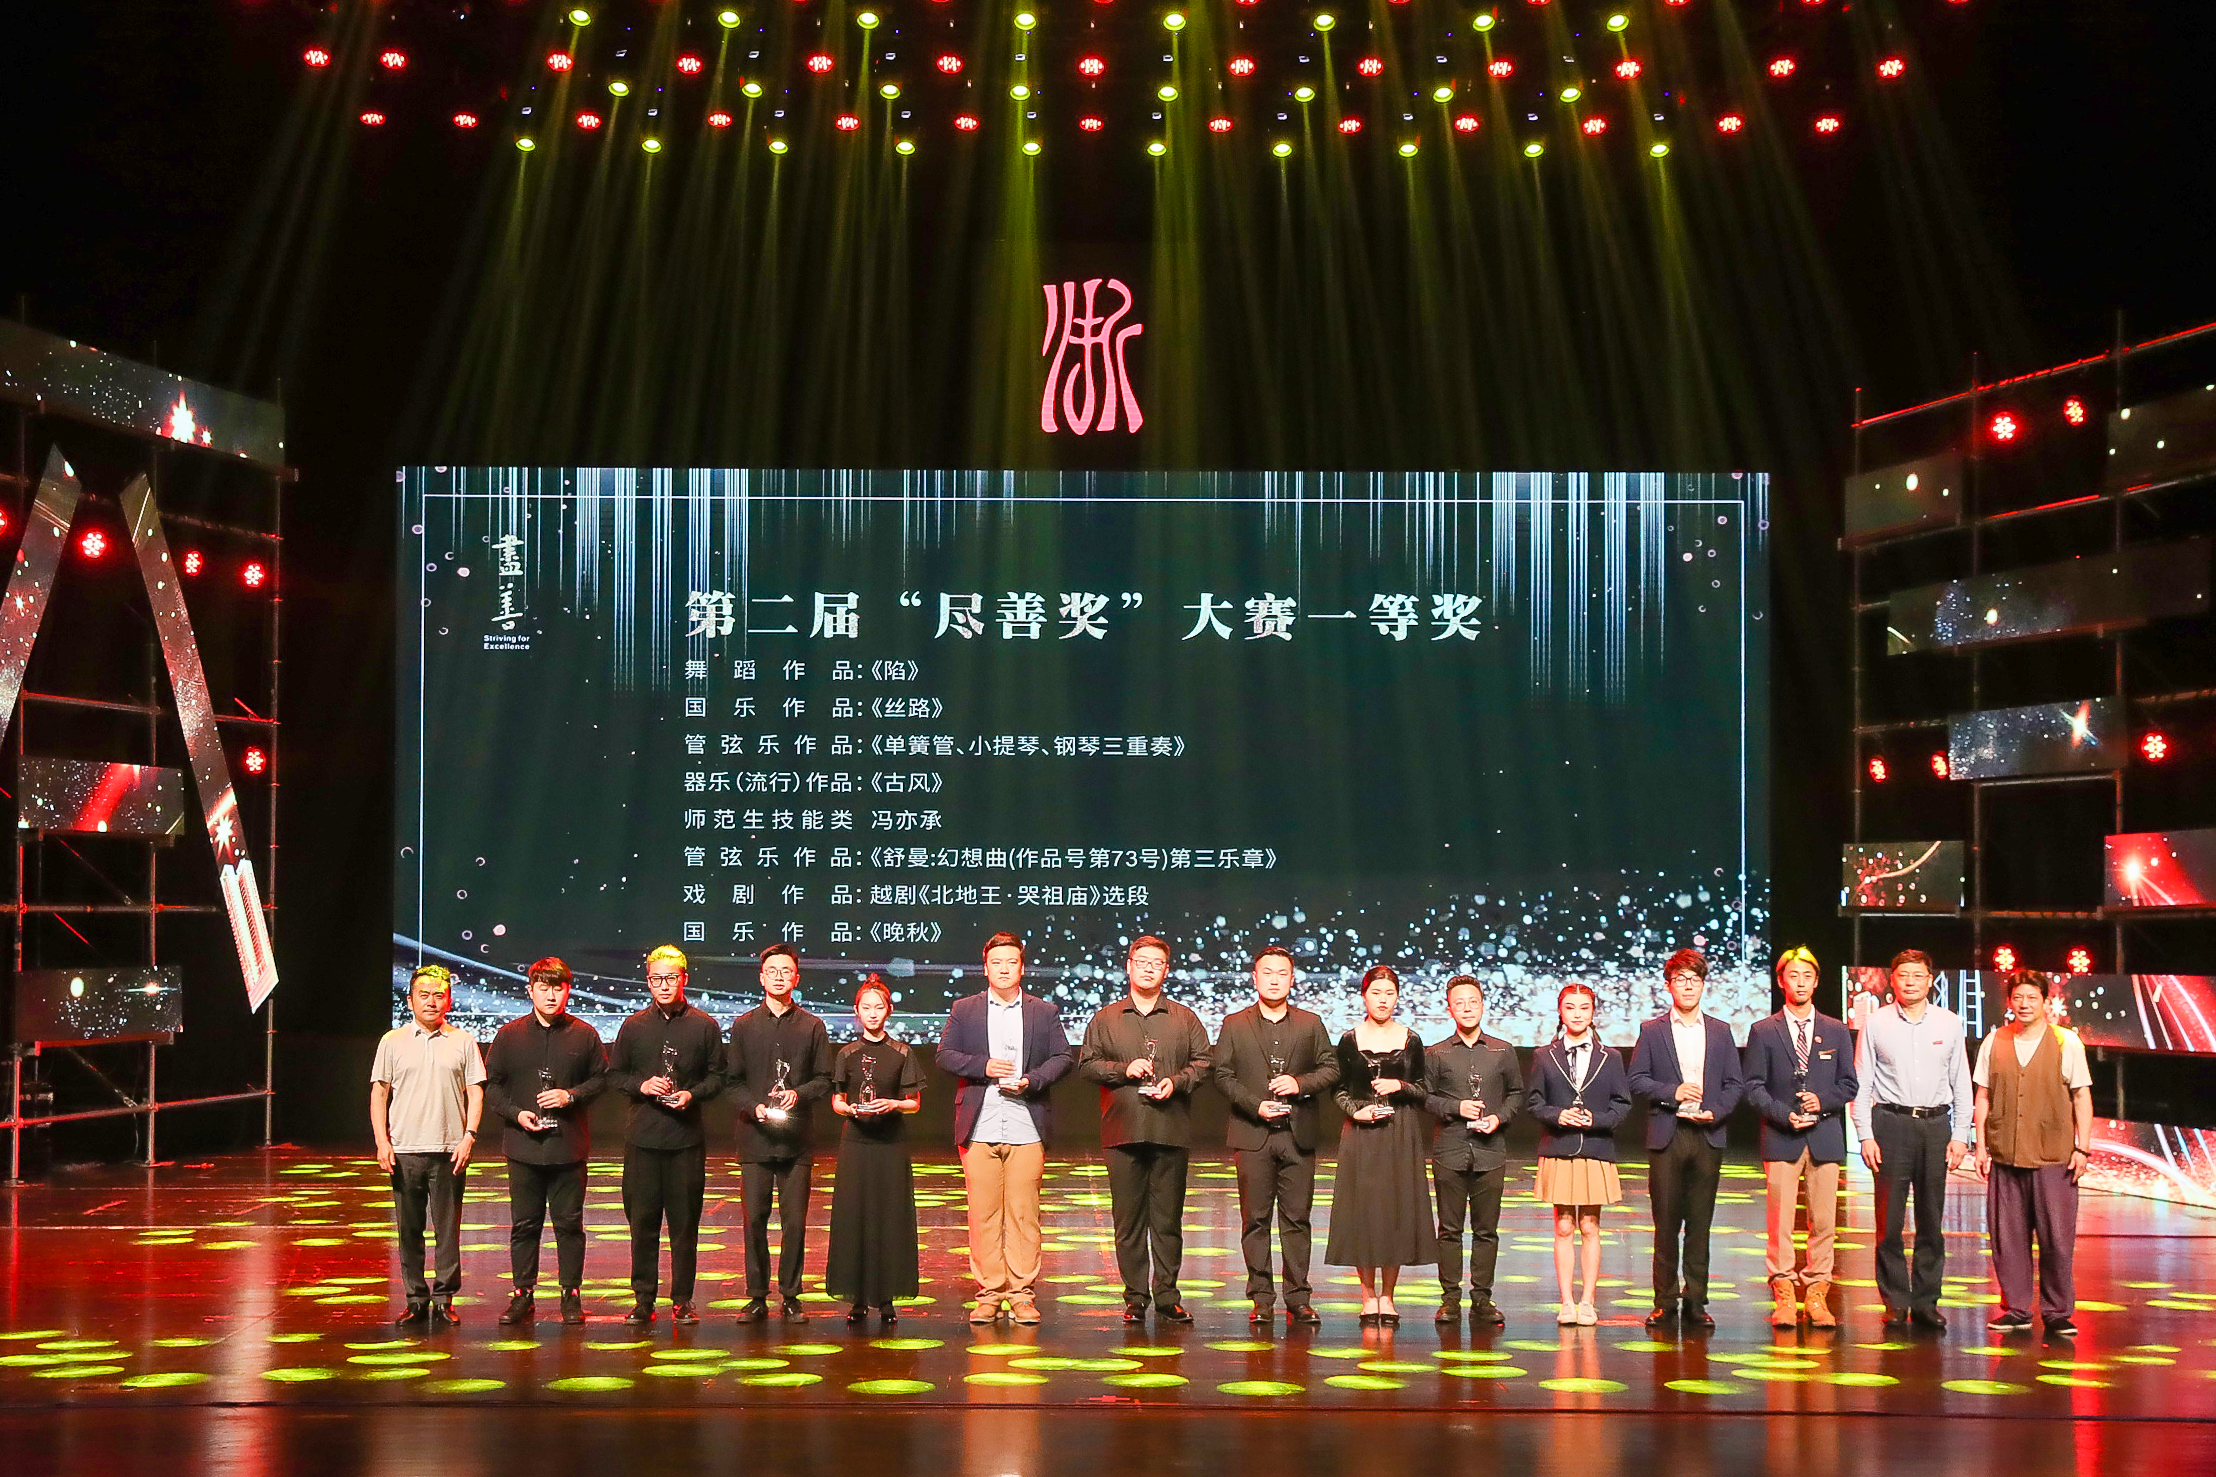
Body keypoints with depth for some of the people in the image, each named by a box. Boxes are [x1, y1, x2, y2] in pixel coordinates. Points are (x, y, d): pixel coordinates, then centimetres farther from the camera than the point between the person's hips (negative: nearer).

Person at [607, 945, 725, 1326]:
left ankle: (682, 1299, 10)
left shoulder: (704, 1026, 4)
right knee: (642, 1219, 3)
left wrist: (692, 1094, -10)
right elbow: (614, 1075, 11)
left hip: (686, 1136, -1)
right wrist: (640, 1085, -8)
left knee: (685, 1221, 2)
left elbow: (717, 1077, 7)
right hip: (642, 1136, 1)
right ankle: (643, 1299, 11)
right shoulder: (633, 1026, 8)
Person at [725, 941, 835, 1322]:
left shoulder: (812, 1026, 7)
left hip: (797, 1138, 0)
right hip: (755, 1137, 0)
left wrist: (798, 1094, -11)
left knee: (795, 1222, 0)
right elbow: (733, 1081, 8)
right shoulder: (744, 1026, 9)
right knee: (754, 1220, -1)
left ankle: (791, 1297, 9)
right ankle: (757, 1297, 8)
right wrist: (753, 1106, -10)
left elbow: (824, 1080, 8)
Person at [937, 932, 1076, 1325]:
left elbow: (1064, 1057, 7)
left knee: (1024, 1212, -2)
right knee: (983, 1212, -1)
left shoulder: (1044, 1012, 12)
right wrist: (983, 1066, -10)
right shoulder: (964, 1010, 12)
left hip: (1026, 1128, 0)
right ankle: (989, 1293, 5)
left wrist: (1032, 1080, -9)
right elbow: (945, 1055, 6)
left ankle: (1022, 1294, 4)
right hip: (979, 1127, 0)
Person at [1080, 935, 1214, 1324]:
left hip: (1171, 1131, 0)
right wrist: (1124, 1069, -8)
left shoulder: (1184, 1018, 11)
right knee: (1128, 1219, 1)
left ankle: (1167, 1294, 10)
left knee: (1168, 1218, 3)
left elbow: (1203, 1062, 8)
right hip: (1123, 1131, 0)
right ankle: (1135, 1297, 7)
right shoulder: (1105, 1019, 10)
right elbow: (1087, 1064, 6)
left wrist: (1177, 1081, -9)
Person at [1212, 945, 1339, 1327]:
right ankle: (1261, 1299, 6)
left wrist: (1300, 1083, -10)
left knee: (1297, 1219, 1)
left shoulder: (1310, 1023, 11)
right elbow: (1223, 1075, 2)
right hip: (1253, 1137, -1)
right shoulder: (1234, 1024, 7)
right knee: (1255, 1220, 1)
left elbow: (1331, 1069, 9)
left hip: (1298, 1136, 1)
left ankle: (1298, 1299, 5)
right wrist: (1255, 1105, -11)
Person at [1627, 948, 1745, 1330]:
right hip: (1667, 1136, -1)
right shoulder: (1652, 1031, 7)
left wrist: (1715, 1113, -8)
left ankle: (1695, 1301, 7)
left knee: (1700, 1223, 2)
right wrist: (1672, 1092, -11)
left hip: (1707, 1136, 1)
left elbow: (1733, 1084, 9)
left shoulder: (1720, 1032, 12)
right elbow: (1636, 1080, 3)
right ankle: (1665, 1301, 6)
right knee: (1666, 1222, -1)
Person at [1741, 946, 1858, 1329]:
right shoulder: (1763, 1031, 7)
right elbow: (1753, 1086, 4)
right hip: (1781, 1137, -2)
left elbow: (1848, 1085, 12)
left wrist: (1823, 1101, -7)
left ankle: (1816, 1295, 6)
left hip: (1826, 1136, 2)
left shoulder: (1836, 1031, 13)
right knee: (1780, 1222, -5)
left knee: (1824, 1222, 0)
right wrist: (1784, 1114, -10)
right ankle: (1784, 1297, 0)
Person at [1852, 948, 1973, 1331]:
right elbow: (1861, 1084, 3)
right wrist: (1866, 1136, -4)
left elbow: (1961, 1084, 10)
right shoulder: (1877, 1023, 3)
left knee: (1932, 1220, 4)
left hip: (1936, 1123, 2)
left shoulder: (1949, 1023, 8)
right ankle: (1895, 1302, 5)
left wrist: (1960, 1135, 3)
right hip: (1891, 1123, -2)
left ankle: (1926, 1302, 11)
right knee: (1889, 1220, -3)